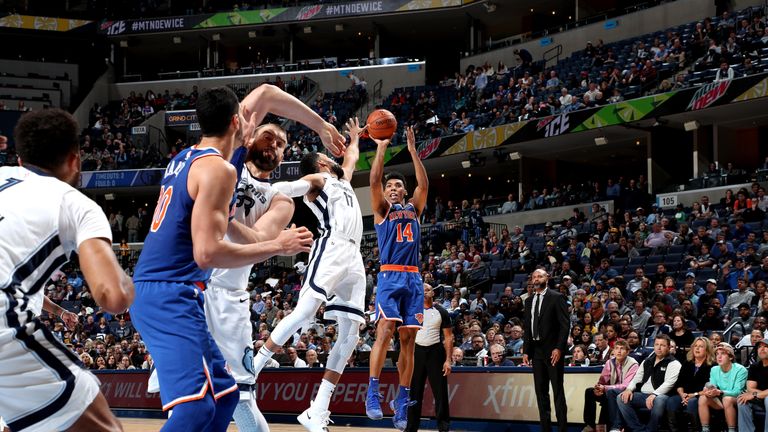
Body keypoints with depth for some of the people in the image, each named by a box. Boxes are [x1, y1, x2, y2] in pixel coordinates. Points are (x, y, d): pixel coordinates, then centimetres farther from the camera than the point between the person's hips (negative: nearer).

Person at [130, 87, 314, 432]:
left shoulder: (184, 158, 15)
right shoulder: (219, 169, -13)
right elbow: (208, 253, -21)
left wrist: (242, 138, 46)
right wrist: (278, 247, -12)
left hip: (151, 290, 10)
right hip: (172, 296, -10)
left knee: (223, 393, 17)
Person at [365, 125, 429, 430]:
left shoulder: (413, 209, 20)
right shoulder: (381, 210, 11)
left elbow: (424, 184, 7)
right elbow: (374, 181, -3)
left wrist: (413, 151, 5)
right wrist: (381, 147, -5)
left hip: (413, 279, 4)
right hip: (389, 276, -4)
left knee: (408, 341, 2)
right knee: (385, 331, -19)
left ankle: (402, 400, 6)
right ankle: (373, 393, -19)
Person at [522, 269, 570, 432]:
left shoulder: (556, 297, -4)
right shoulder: (529, 301, 14)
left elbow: (565, 324, -9)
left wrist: (559, 348, -16)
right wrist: (526, 351, 9)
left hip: (553, 350, -6)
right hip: (536, 350, 6)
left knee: (558, 390, -3)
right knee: (541, 391, 6)